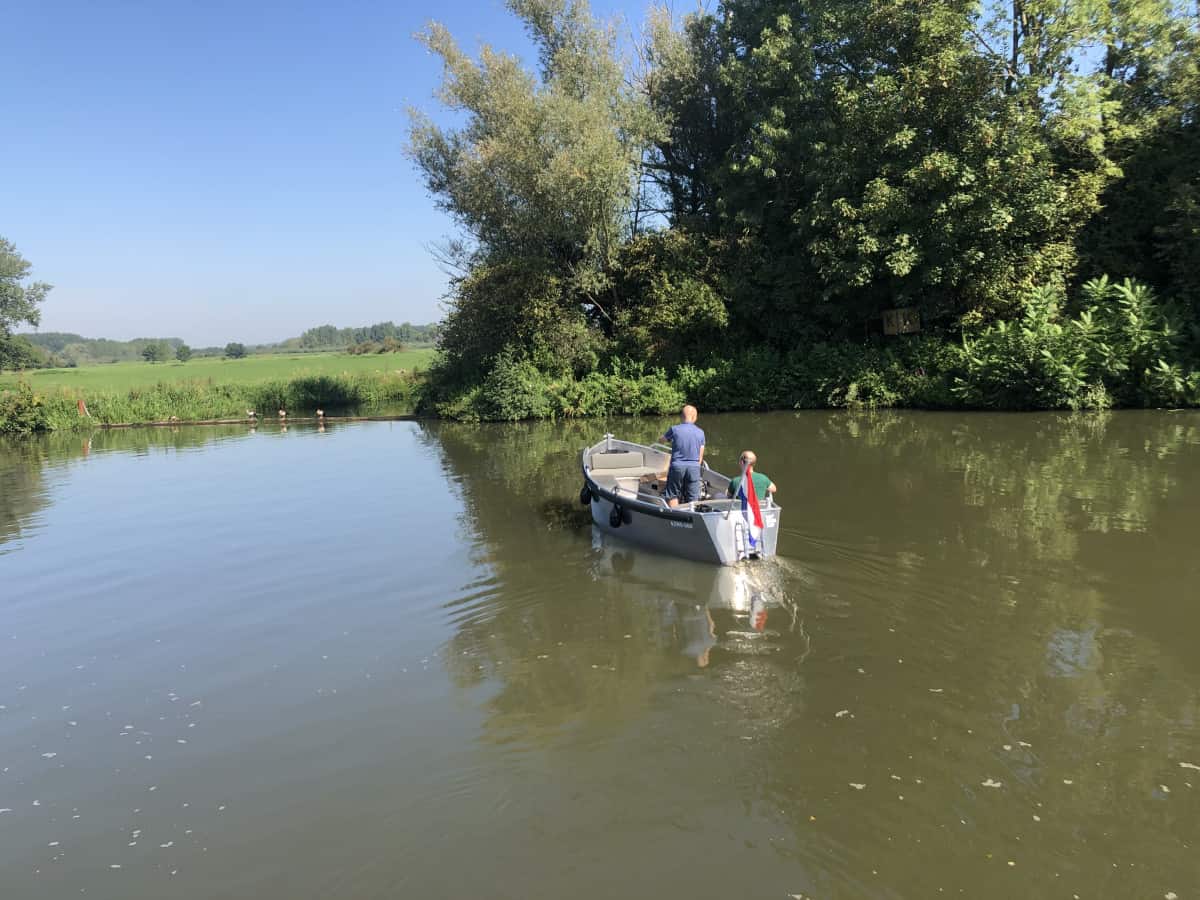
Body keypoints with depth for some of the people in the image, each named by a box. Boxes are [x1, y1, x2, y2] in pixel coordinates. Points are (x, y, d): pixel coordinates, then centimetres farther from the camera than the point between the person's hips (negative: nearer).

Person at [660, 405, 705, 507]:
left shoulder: (674, 429, -6)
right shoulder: (700, 433, 1)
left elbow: (663, 439, 15)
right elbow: (700, 456, 6)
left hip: (677, 466, -2)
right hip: (694, 468, 2)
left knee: (673, 496, 10)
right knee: (692, 498, 8)